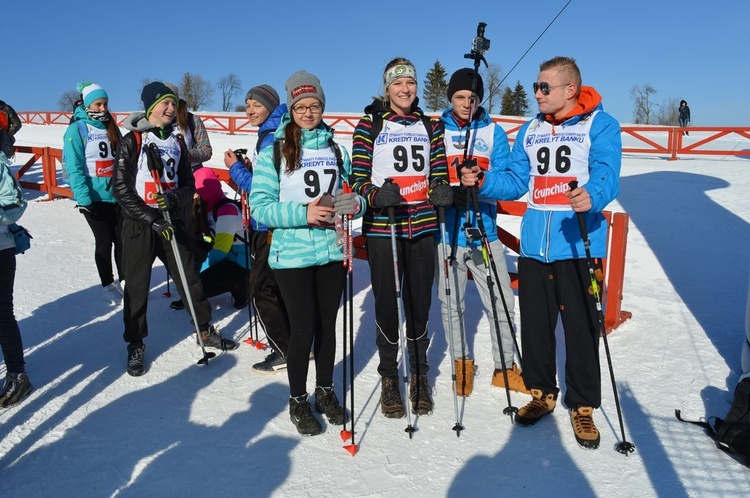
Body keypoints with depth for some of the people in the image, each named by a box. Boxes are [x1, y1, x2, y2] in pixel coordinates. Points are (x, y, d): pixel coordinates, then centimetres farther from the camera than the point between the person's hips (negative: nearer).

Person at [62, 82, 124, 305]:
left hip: (117, 195, 4)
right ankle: (107, 285, 19)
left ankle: (124, 280, 22)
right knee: (104, 241, 4)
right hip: (94, 197, -4)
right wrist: (84, 198, -18)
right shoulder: (76, 129, -5)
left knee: (122, 239, 6)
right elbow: (74, 167, -11)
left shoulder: (110, 127, 12)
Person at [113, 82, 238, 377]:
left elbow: (188, 185, 9)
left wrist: (175, 198, -14)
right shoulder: (132, 141, -5)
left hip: (172, 221, 4)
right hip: (139, 224, -4)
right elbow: (122, 189, -11)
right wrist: (153, 219, -18)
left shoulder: (177, 143, 10)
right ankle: (135, 344, 21)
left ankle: (205, 330, 26)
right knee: (136, 287, 3)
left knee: (190, 278, 9)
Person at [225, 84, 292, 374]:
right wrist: (246, 168, 5)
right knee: (276, 287, 19)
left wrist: (236, 168, -10)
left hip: (272, 228, -10)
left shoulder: (272, 139, -17)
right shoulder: (268, 135, 14)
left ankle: (285, 352, 10)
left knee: (261, 291, -2)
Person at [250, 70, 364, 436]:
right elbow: (260, 206, -9)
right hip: (292, 255, -4)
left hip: (332, 252, 4)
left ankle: (325, 391, 33)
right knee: (303, 329, 2)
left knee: (327, 324, 13)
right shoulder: (274, 151, -3)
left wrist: (354, 204, -7)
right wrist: (302, 214, -22)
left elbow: (351, 192, 16)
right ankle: (298, 400, 24)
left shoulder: (335, 149, 10)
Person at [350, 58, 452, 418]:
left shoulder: (430, 127, 12)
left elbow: (439, 174, 11)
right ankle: (389, 377, 23)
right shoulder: (370, 125, 2)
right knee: (387, 303, 3)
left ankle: (419, 374, 27)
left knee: (420, 302, 8)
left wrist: (441, 191, -11)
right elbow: (358, 177, -3)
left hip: (422, 227, 3)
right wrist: (376, 195, -23)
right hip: (382, 227, -2)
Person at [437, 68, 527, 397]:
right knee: (451, 304, 9)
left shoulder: (494, 132, 5)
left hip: (484, 231, 1)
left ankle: (505, 367, 23)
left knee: (502, 303, 4)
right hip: (446, 233, 0)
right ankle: (462, 363, 29)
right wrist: (449, 193, -18)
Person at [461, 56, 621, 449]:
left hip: (579, 244, -5)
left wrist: (591, 196, -36)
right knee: (534, 323, 12)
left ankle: (583, 406, 20)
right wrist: (483, 182, -2)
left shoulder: (600, 125, -1)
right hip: (534, 243, 5)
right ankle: (541, 392, 31)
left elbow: (606, 176, -15)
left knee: (581, 327, 2)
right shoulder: (530, 130, 16)